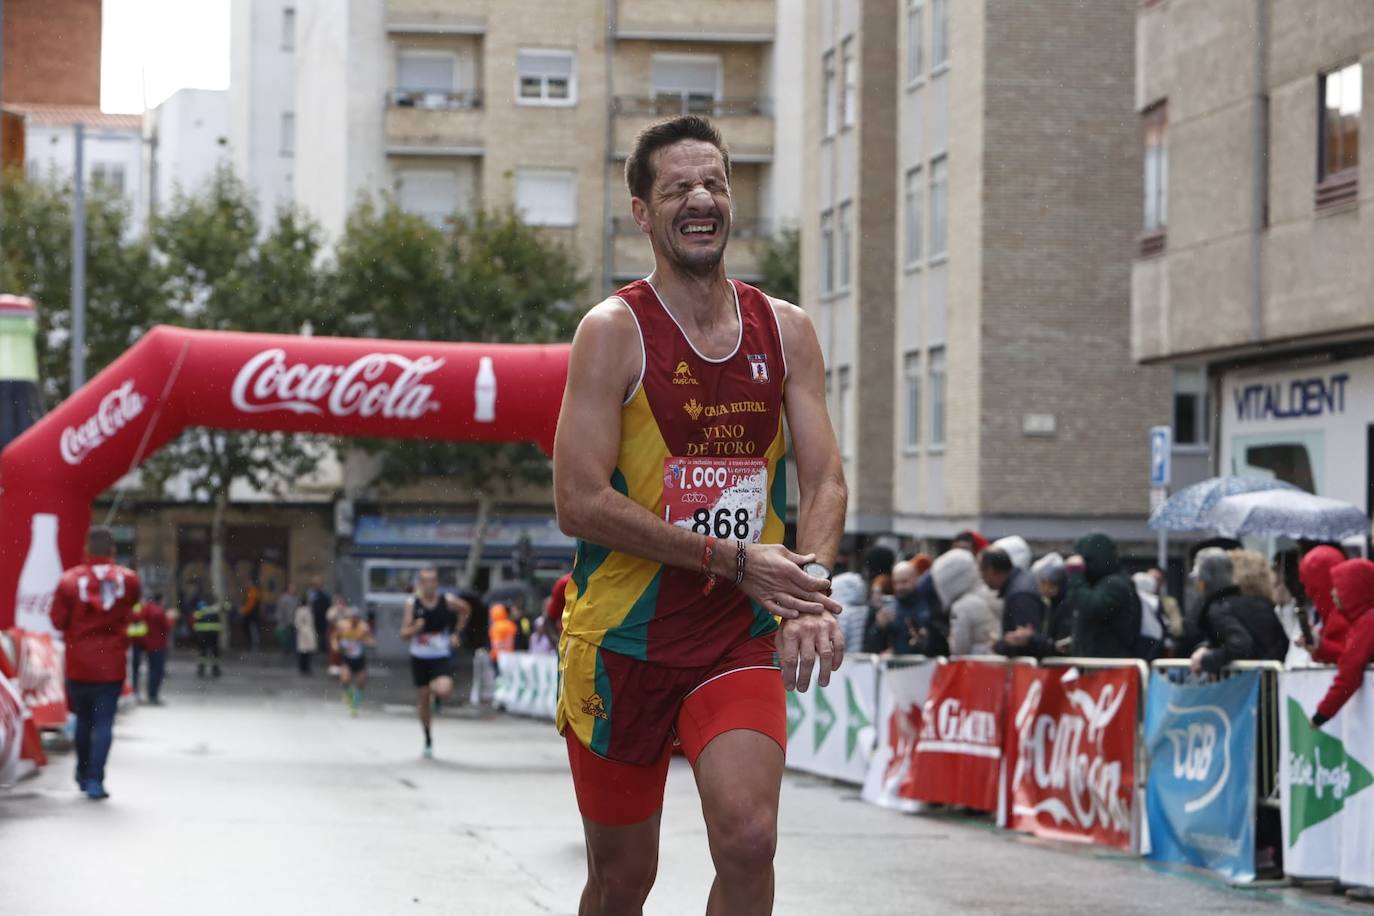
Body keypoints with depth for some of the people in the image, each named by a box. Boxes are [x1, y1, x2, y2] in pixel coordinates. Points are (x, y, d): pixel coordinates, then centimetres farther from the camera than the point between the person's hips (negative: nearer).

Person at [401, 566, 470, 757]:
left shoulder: (448, 600, -7)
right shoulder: (412, 603, -6)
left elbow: (465, 610, 15)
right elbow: (404, 634, -6)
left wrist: (456, 633, 9)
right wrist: (415, 628, -26)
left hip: (441, 657, -1)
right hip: (419, 657, 2)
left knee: (443, 691, -27)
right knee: (422, 700, 9)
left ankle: (437, 693, 12)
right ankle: (428, 740, 28)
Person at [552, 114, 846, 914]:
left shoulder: (786, 331, 5)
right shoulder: (615, 331, -8)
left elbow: (825, 479, 2)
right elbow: (581, 503, -15)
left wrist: (811, 586, -19)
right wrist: (733, 559, -19)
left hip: (741, 640, 2)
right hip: (622, 638, -2)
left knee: (749, 839, -18)